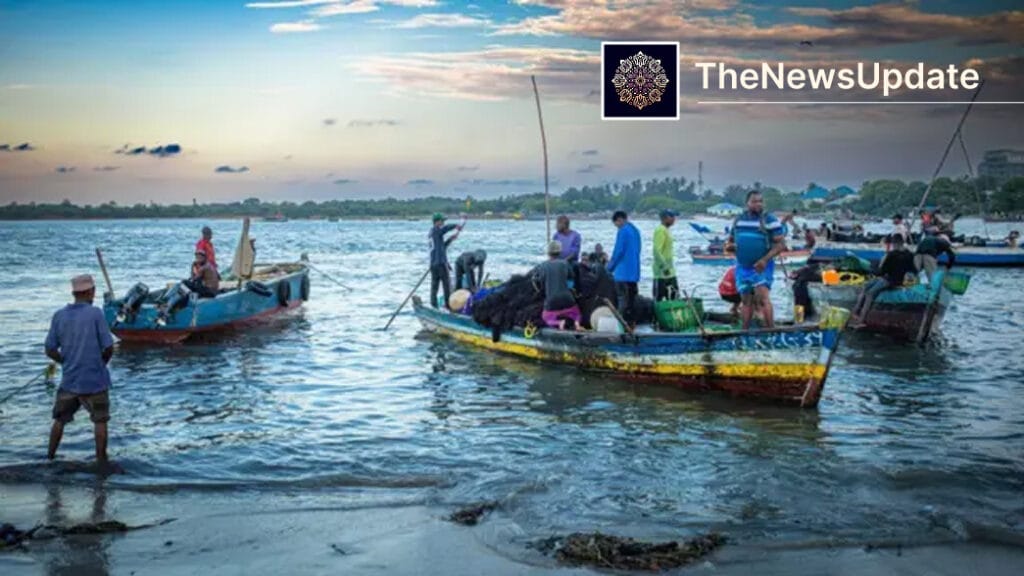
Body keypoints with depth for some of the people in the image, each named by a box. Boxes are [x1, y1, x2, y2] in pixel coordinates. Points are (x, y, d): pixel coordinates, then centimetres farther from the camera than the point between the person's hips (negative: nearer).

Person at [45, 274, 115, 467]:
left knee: (60, 420, 19)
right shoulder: (95, 313, -10)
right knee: (100, 421, 8)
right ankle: (101, 460, 9)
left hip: (69, 380, 4)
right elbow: (108, 348, -10)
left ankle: (50, 457, 25)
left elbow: (50, 350, 2)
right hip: (95, 379, -4)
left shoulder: (59, 315, 0)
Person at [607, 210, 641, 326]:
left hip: (623, 272, -8)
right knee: (632, 298, 12)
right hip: (634, 272, 8)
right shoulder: (635, 230, 14)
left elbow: (618, 251, -15)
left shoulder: (623, 231, -12)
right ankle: (632, 322, 16)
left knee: (622, 298, -6)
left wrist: (610, 266, -3)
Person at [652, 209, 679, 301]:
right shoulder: (660, 230, -15)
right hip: (662, 272, -10)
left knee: (674, 297, 11)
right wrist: (664, 266, -26)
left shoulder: (666, 230, 16)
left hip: (670, 272, 10)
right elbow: (657, 251, -22)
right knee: (658, 298, -5)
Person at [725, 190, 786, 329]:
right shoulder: (739, 220, 10)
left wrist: (765, 260, -23)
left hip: (761, 267, -5)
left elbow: (781, 244, -11)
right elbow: (731, 240, 22)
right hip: (742, 267, 5)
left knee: (762, 298, -18)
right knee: (746, 301, 11)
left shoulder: (770, 220, -6)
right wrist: (729, 246, -4)